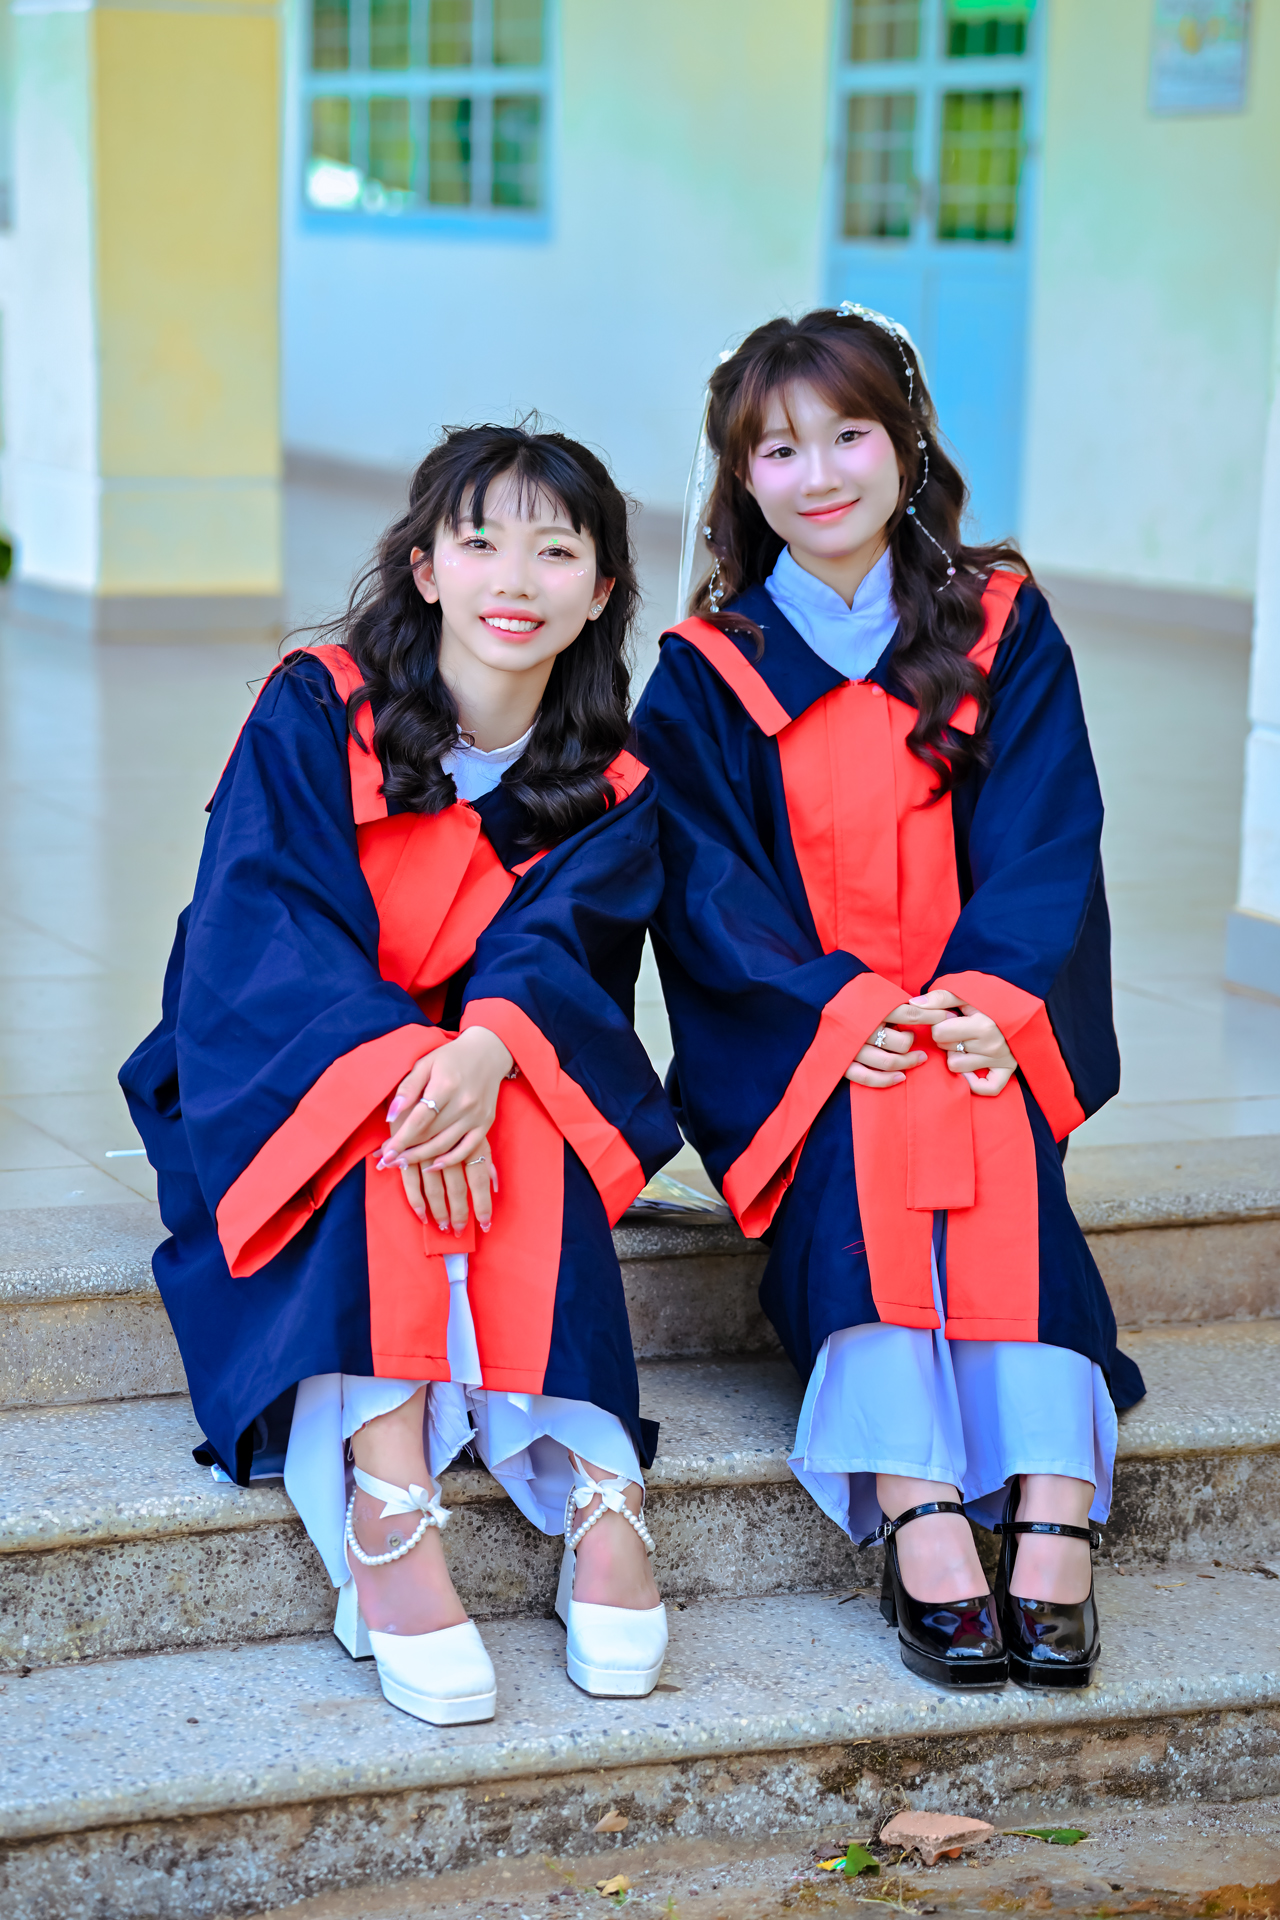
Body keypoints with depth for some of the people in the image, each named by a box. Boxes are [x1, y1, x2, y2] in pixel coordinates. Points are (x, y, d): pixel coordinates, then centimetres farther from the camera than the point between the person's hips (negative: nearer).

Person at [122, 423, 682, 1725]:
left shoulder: (608, 793, 3)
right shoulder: (313, 713, -6)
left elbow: (553, 947, -14)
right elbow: (263, 928, -18)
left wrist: (487, 1051, -38)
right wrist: (399, 1058, -37)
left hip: (504, 1082, 2)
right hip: (281, 1102, -2)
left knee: (514, 1115, -31)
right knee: (390, 1124, -34)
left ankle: (589, 1478, -43)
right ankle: (385, 1502, -47)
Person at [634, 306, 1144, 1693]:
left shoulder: (1001, 629, 10)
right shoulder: (707, 676, 8)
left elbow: (1039, 840, 0)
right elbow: (712, 885, -3)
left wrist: (988, 997, -19)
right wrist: (840, 1008, -20)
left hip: (985, 1021, 1)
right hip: (798, 1041, 0)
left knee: (995, 1142, -32)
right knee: (868, 1135, -34)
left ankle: (1053, 1521, -45)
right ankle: (920, 1520, -46)